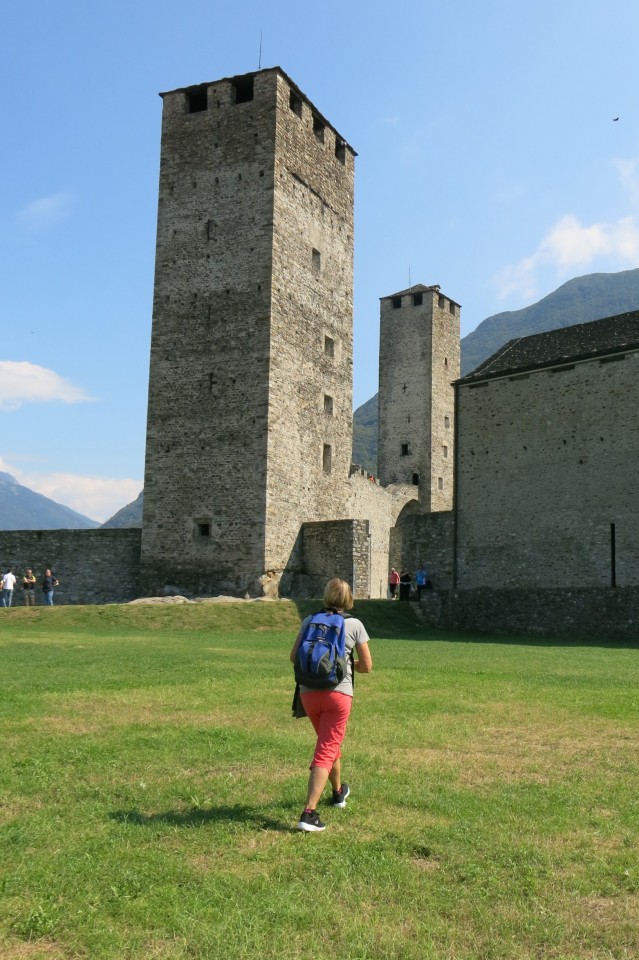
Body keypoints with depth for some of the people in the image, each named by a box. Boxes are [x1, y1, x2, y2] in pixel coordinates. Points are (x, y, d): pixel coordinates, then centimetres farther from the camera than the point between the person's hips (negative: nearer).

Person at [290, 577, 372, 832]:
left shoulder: (309, 621, 4)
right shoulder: (355, 625, -1)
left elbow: (293, 657, 6)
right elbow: (366, 666, 2)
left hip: (309, 693, 4)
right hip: (338, 693, -3)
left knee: (329, 743, 25)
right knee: (326, 751, 1)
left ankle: (338, 792, 45)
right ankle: (309, 813, -9)